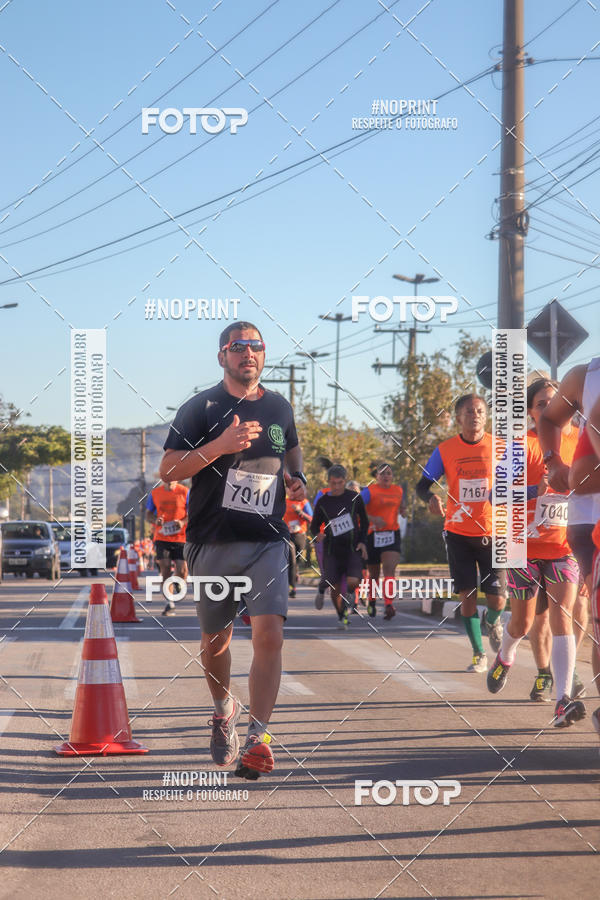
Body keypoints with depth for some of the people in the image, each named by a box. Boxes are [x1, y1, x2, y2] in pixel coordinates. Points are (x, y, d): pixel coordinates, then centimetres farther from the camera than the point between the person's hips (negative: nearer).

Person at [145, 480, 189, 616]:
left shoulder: (184, 492, 0)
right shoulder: (154, 494, 6)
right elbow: (148, 513, 14)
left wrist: (183, 522, -16)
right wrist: (155, 521, -9)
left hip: (181, 537, -1)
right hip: (162, 537, 1)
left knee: (182, 570, -6)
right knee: (165, 569, -6)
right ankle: (170, 604, -2)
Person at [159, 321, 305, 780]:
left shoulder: (279, 407, 10)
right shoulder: (201, 408, -2)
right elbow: (168, 470, -9)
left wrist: (297, 478, 9)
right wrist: (220, 446, -22)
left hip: (268, 542, 1)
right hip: (213, 544, -1)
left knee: (270, 635, -16)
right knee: (217, 639, 12)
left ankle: (257, 738, -17)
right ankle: (224, 710, 40)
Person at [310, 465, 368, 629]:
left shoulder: (354, 498, 0)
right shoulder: (322, 502, 0)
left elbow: (364, 521, 12)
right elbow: (314, 525, 8)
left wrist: (362, 541, 0)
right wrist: (317, 535, -15)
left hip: (352, 548, -1)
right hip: (332, 550, 1)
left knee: (353, 582, -19)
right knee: (335, 588, 0)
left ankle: (349, 597, 17)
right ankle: (342, 617, 23)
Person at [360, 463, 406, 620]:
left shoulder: (398, 490, 12)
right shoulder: (369, 491, -4)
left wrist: (402, 510, 9)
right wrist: (373, 519, -25)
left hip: (392, 534, 2)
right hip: (372, 535, -2)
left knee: (389, 569, -18)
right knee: (374, 573, 10)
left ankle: (389, 606, -30)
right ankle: (371, 601, 37)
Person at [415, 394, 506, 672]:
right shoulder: (445, 450, -2)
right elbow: (423, 485, 2)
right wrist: (430, 498, -21)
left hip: (491, 533, 0)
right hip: (458, 533, 0)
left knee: (497, 599, -4)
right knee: (467, 595, -1)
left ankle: (492, 621, 32)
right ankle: (478, 654, 14)